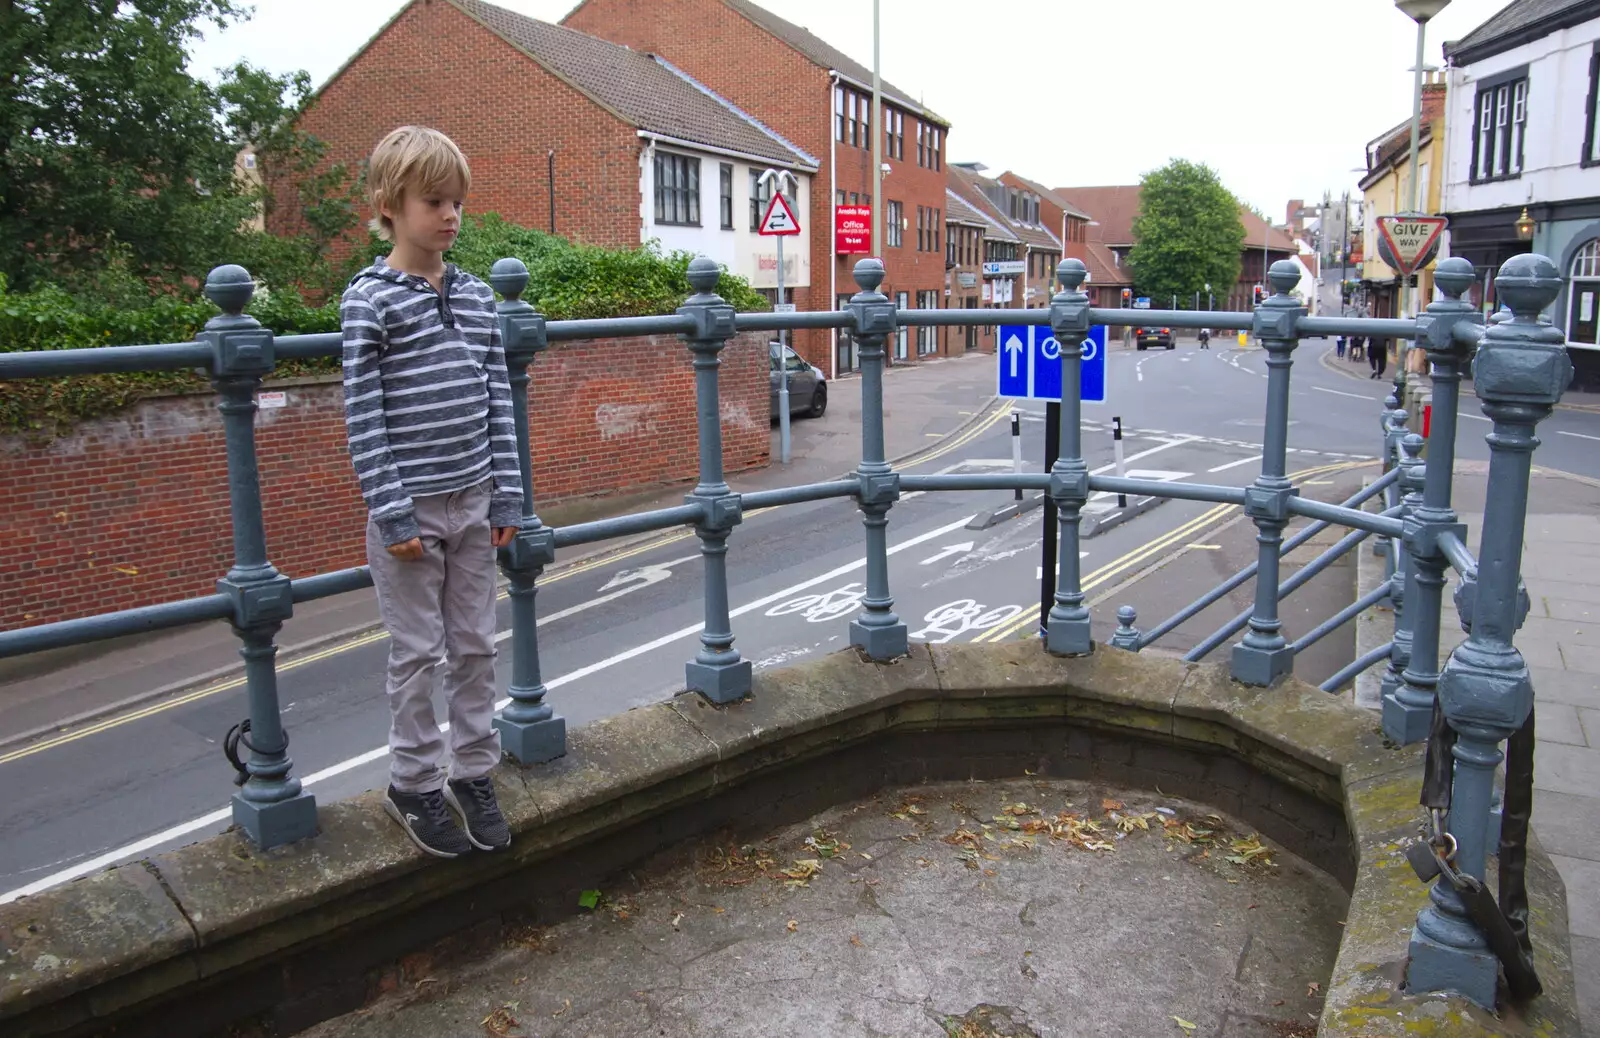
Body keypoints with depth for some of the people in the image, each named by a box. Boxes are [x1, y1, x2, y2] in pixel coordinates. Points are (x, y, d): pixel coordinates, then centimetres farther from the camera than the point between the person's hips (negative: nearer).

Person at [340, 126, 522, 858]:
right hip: (409, 508, -5)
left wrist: (507, 495, 5)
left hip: (473, 502, 5)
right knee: (418, 653, 5)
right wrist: (392, 513, -14)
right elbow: (363, 414, -11)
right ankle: (413, 784, 22)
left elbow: (497, 399, 8)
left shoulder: (475, 296, 7)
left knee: (474, 645, 12)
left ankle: (473, 772, 27)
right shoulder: (369, 299, -9)